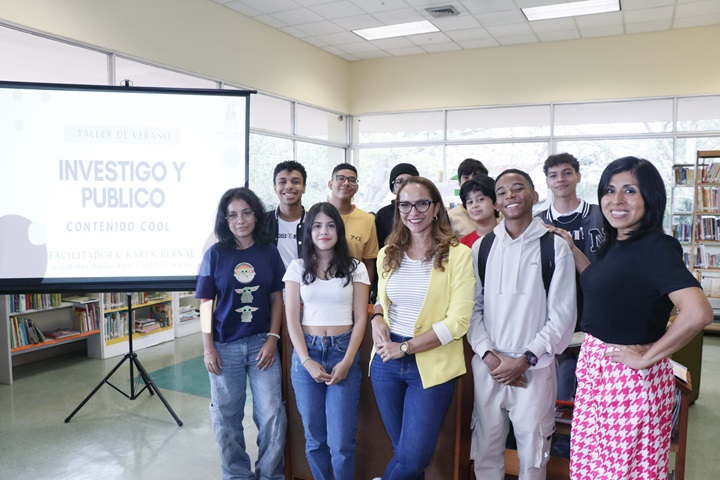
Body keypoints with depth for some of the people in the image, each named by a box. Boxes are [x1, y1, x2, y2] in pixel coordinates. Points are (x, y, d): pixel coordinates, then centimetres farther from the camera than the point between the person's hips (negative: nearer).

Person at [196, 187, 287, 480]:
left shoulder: (268, 252, 0)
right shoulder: (215, 254, -3)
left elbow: (277, 298, 3)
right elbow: (206, 303, -2)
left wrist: (273, 338, -5)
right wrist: (208, 349, -5)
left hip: (261, 342, 0)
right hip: (225, 346, 0)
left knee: (273, 416, 2)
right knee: (227, 418, 11)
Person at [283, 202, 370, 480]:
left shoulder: (355, 268, 4)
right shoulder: (297, 268, 5)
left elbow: (360, 318, 1)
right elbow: (292, 319, 1)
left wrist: (347, 361, -9)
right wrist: (307, 361, -9)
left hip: (343, 352, -1)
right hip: (307, 353, 1)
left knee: (341, 441, -4)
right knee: (315, 438, 9)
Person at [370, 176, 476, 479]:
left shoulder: (457, 254, -10)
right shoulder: (387, 254, 6)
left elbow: (458, 321, -14)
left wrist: (404, 347, -16)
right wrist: (377, 318, -3)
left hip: (431, 366, -4)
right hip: (387, 362, 4)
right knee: (402, 451, 16)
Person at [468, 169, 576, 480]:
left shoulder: (555, 246, -3)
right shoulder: (482, 247, 5)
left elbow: (562, 315, -5)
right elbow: (473, 307, 4)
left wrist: (525, 359, -11)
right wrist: (489, 355, -8)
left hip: (534, 368, -2)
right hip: (488, 365, 2)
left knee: (532, 454, 10)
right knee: (486, 449, 13)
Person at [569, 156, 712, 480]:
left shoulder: (655, 248, -18)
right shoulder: (614, 244, 7)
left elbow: (698, 313, -30)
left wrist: (647, 357, -20)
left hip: (630, 377, -8)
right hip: (594, 367, 8)